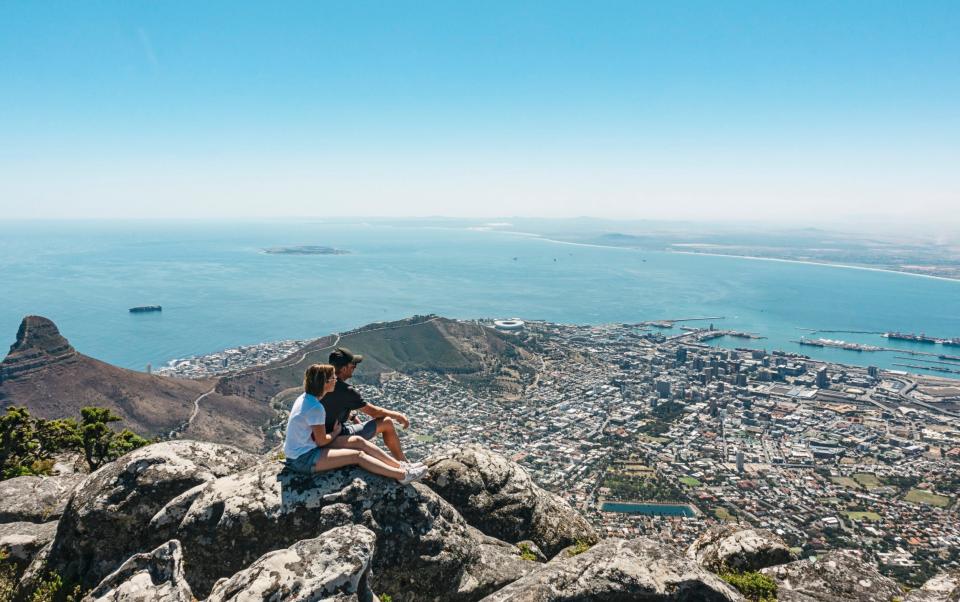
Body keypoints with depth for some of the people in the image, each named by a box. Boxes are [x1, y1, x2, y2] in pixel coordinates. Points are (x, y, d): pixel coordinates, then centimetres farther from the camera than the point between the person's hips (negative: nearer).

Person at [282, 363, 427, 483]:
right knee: (358, 455, -14)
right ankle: (402, 475, -11)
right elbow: (322, 441, -16)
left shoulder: (305, 398, 7)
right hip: (303, 459, -9)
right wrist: (336, 432, 4)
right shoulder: (315, 408, -23)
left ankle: (401, 467, -2)